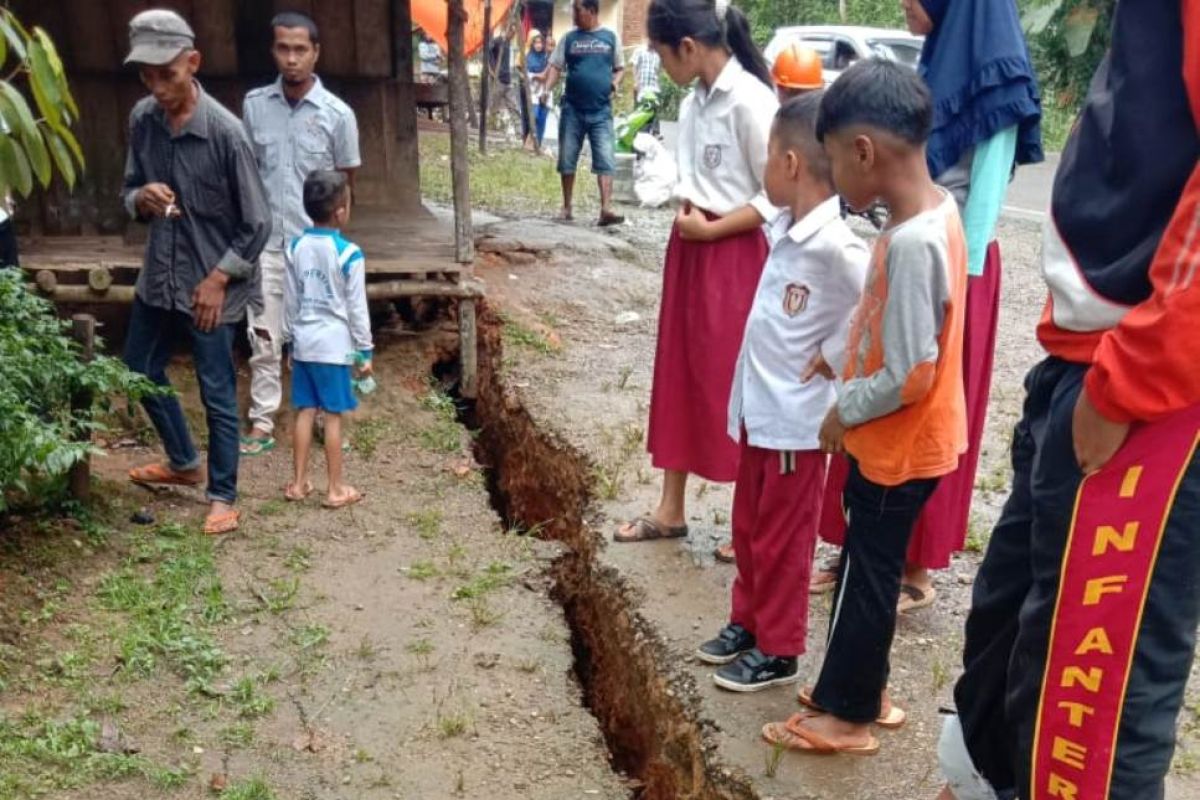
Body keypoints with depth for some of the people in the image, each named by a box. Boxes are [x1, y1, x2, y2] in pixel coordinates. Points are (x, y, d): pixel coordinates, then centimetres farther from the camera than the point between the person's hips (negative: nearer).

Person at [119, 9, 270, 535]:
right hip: (158, 279, 7)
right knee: (140, 373, 21)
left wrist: (218, 279, -16)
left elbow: (256, 224, -14)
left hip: (211, 285, -7)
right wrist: (140, 199, -14)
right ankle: (184, 463, 42)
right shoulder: (141, 119, -2)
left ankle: (222, 496, 21)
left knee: (217, 397, 3)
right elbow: (129, 189, 10)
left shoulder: (224, 131, -19)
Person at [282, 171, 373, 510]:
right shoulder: (349, 254, -14)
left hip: (304, 344, 5)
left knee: (305, 412, 12)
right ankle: (335, 489, 9)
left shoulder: (296, 248, 1)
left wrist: (291, 341, 18)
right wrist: (365, 350, -2)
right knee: (333, 416, 2)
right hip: (335, 346, -5)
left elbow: (291, 302, 8)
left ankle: (299, 483, 19)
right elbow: (357, 307, -10)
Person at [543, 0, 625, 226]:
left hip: (601, 111, -1)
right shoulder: (569, 38, 7)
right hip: (572, 110, 1)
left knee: (605, 161, -10)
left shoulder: (610, 37, 6)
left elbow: (619, 67, 14)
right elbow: (556, 67, 5)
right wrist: (547, 90, -12)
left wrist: (615, 81, -7)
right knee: (567, 161, 6)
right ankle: (567, 207, 19)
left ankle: (606, 210, -14)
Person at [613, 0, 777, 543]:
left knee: (732, 387, 1)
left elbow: (778, 198, -18)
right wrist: (686, 214, 3)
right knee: (679, 379, 13)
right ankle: (670, 510, 26)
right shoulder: (694, 102, 8)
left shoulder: (749, 102, -17)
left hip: (733, 260, -8)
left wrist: (709, 229, -15)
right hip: (689, 254, 8)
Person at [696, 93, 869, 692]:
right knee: (748, 528, 21)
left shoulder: (835, 247, -23)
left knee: (781, 541, 7)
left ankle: (778, 651, 24)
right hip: (758, 408, 8)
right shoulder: (785, 231, 3)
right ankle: (747, 622, 38)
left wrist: (828, 362, -15)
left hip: (797, 419, -8)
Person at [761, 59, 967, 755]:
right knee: (865, 568, 22)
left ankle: (848, 715, 27)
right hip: (895, 443, 9)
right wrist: (845, 356, 9)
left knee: (868, 578, 8)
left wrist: (843, 412, -13)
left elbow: (911, 377, -28)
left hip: (897, 450, -9)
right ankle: (856, 690, 39)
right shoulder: (935, 209, 0)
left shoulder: (912, 242, -30)